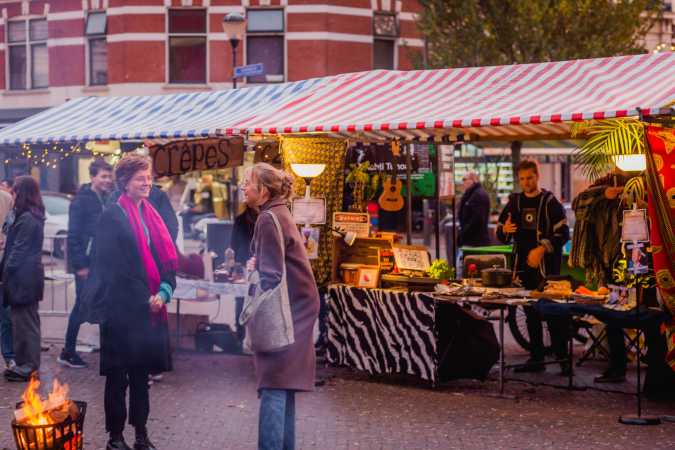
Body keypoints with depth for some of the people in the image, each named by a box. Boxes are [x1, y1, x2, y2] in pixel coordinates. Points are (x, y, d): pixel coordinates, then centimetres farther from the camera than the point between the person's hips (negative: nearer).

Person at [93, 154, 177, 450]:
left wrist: (163, 292, -5)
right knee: (118, 375, 2)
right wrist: (144, 300, -13)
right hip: (123, 309, -6)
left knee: (142, 372, 12)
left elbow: (167, 257, 11)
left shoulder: (151, 215, 12)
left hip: (151, 308, 6)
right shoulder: (112, 217, -7)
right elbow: (110, 267, -12)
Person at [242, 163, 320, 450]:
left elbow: (271, 276, -18)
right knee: (283, 384, 13)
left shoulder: (269, 219, -15)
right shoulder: (279, 214, 15)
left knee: (273, 386, -12)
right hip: (295, 309, 10)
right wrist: (257, 263, 3)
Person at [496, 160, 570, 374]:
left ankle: (563, 357, -5)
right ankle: (536, 358, 15)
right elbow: (501, 235, 18)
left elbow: (562, 234, -7)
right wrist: (505, 230, -5)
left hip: (546, 265, -5)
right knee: (531, 314, 9)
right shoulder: (514, 202, 13)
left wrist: (542, 249, -18)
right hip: (523, 265, 5)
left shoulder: (550, 202, -1)